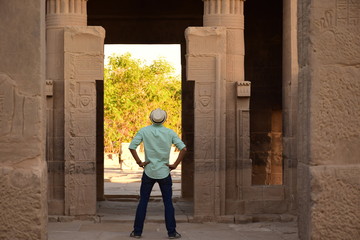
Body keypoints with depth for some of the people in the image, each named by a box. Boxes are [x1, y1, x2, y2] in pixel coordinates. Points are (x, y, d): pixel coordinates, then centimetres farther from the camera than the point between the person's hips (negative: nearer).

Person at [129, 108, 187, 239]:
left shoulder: (144, 131, -4)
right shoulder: (170, 132, -3)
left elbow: (131, 146, -11)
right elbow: (183, 148, -9)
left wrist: (139, 162, -3)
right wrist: (175, 164, -4)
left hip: (149, 171, 0)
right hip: (164, 172, 0)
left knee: (143, 202, 7)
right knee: (168, 203, 7)